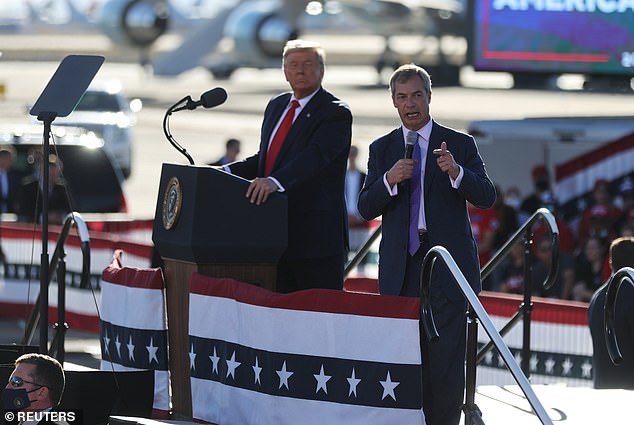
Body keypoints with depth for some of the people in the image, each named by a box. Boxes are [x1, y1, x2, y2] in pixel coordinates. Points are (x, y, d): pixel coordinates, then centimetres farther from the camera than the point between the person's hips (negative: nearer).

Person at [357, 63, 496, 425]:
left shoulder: (461, 145, 5)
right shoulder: (382, 149, 12)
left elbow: (486, 197, -5)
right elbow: (367, 209, 4)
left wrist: (456, 172, -23)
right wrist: (389, 180, -15)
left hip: (446, 263, -2)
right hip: (400, 268, 2)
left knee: (446, 357, -6)